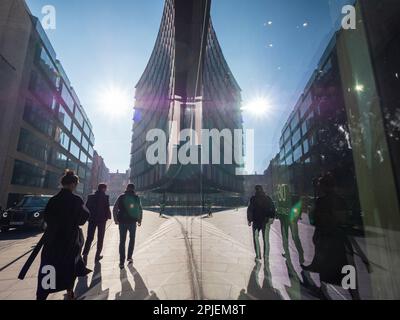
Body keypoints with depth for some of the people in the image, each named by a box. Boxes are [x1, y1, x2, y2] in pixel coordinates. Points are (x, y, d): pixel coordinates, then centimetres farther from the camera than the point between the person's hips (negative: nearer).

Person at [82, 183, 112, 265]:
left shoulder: (91, 197, 3)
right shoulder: (105, 197, -10)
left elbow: (87, 207, 4)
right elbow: (107, 208, -14)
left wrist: (89, 216, 12)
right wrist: (108, 216, 0)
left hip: (92, 219, 3)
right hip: (102, 219, -3)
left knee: (89, 238, 9)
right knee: (100, 238, 10)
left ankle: (85, 254, -7)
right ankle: (97, 256, 17)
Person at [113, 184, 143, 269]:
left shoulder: (121, 197, -1)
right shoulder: (137, 198, 1)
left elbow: (115, 209, -2)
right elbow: (140, 210, 3)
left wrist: (116, 220, 9)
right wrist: (139, 220, 12)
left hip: (122, 222, 0)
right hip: (133, 222, 0)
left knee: (122, 241, 8)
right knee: (132, 239, 20)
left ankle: (122, 262, 9)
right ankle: (129, 257, 21)